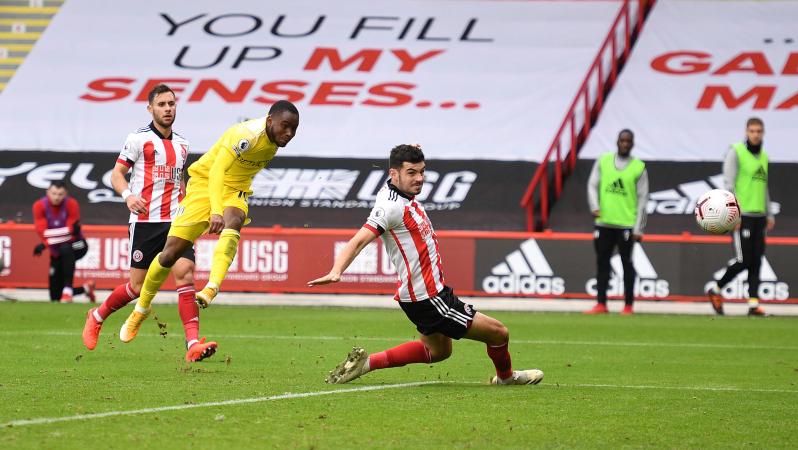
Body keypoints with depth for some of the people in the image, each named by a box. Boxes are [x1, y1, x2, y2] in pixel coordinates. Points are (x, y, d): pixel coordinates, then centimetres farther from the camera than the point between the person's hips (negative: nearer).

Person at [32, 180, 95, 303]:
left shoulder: (71, 204, -18)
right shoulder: (39, 206, -12)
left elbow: (71, 234, -22)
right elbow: (43, 232, -21)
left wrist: (45, 244, -29)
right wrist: (67, 231, -33)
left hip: (76, 245, -3)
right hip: (56, 252, 3)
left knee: (65, 249, -41)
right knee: (55, 297, 2)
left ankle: (68, 290, -36)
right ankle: (86, 288, 31)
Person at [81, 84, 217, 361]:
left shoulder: (181, 144, 15)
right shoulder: (139, 139, -2)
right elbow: (116, 174, -3)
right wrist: (128, 195, -22)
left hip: (175, 221, 4)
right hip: (145, 221, -4)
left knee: (185, 274, -15)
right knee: (137, 286, 0)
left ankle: (193, 344, -21)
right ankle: (97, 316, 29)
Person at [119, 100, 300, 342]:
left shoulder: (275, 140, -3)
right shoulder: (247, 135, -28)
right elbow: (217, 171, -38)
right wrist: (216, 211, -52)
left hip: (235, 190, 5)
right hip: (205, 184, -5)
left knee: (233, 222, -33)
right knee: (170, 253, -4)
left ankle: (211, 289, -49)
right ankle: (140, 310, 18)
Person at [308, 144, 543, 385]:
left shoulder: (402, 194, 4)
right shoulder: (391, 207, -23)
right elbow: (359, 241, -33)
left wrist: (410, 154, 13)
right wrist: (335, 272, -47)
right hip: (428, 299, -10)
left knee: (438, 350, 31)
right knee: (498, 332, 0)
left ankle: (365, 362, 24)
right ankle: (506, 376, 30)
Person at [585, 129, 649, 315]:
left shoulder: (639, 167, 1)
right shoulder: (603, 161, 8)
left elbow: (642, 199, 0)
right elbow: (592, 185, 5)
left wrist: (638, 229, -6)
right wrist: (595, 207, -14)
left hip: (626, 224, -3)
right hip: (603, 222, 3)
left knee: (627, 264, 0)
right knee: (602, 263, 5)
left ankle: (628, 305, 6)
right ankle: (601, 304, 9)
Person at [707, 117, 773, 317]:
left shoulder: (763, 156, 16)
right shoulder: (736, 152, -5)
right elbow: (728, 184, -12)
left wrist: (769, 215, 18)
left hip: (759, 216, 7)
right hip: (741, 215, -7)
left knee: (756, 261, 2)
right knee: (744, 261, -8)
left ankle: (754, 304, 2)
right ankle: (715, 290, 10)